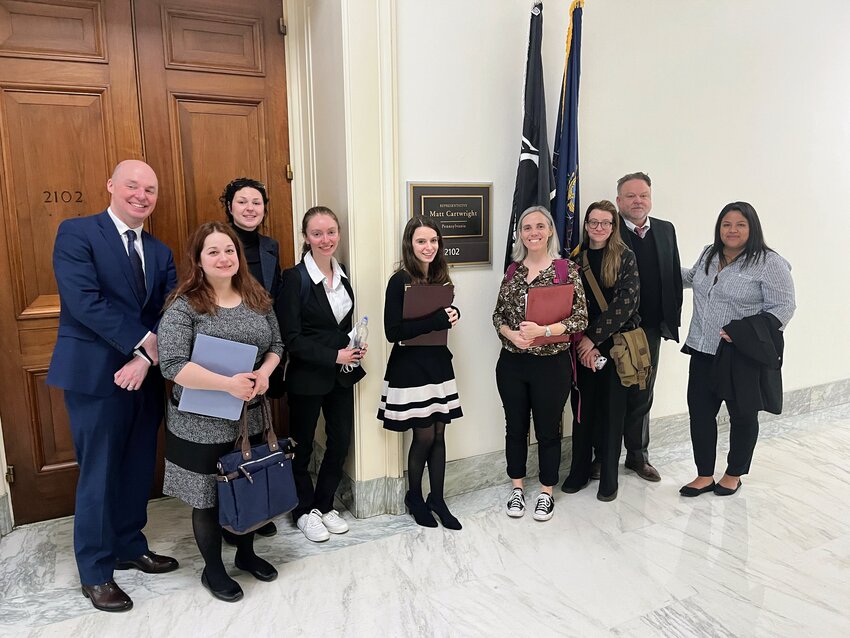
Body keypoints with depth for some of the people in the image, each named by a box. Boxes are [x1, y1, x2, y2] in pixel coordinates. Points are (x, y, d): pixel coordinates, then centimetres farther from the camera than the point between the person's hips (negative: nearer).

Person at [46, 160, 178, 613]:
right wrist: (144, 341, -18)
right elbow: (84, 301, -18)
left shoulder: (159, 251, 11)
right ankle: (95, 573, 23)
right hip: (95, 375, -5)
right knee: (99, 476, 5)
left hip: (144, 376, 6)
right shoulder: (76, 233, -6)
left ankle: (130, 547, 35)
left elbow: (169, 313, 2)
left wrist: (147, 358, -14)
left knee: (138, 471, 15)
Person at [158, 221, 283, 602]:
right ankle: (212, 570, 33)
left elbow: (276, 344, 9)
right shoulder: (184, 306, -14)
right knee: (208, 497, 11)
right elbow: (172, 364, -22)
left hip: (250, 416, 5)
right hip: (201, 424, -5)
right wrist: (229, 384, -26)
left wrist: (264, 373, -11)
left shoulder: (257, 299, 2)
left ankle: (246, 553, 42)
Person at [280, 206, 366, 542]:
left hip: (341, 374, 6)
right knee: (302, 446, 10)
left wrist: (356, 347, -3)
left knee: (341, 441, 12)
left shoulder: (341, 275, 6)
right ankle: (304, 511, 30)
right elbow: (292, 338, -17)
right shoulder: (295, 278, -14)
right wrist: (334, 356, -19)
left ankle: (325, 505, 32)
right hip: (307, 376, -6)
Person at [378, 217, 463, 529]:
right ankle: (414, 497, 26)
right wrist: (437, 320, -21)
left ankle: (437, 500, 25)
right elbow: (393, 331, -19)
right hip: (410, 368, -6)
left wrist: (452, 315, -4)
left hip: (438, 363, 6)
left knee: (439, 434, 10)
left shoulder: (440, 278, 6)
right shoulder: (399, 281, -13)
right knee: (424, 436, 2)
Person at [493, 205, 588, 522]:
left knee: (548, 430, 10)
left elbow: (581, 318, -10)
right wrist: (512, 334, -12)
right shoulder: (513, 270, 6)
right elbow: (498, 314, 8)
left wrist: (543, 331, -23)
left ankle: (547, 492, 29)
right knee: (515, 427, 14)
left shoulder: (567, 270, -6)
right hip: (512, 363, 3)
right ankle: (517, 489, 32)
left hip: (551, 363, -3)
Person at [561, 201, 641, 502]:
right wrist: (583, 344, -9)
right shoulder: (576, 258, 5)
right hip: (582, 346, 2)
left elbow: (627, 300, -12)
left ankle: (609, 477, 18)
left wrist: (593, 337, -15)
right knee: (582, 407, 8)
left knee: (612, 409, 5)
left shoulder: (625, 258, -2)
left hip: (615, 344, -2)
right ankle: (579, 471, 23)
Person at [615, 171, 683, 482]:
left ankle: (638, 455, 33)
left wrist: (671, 319, 2)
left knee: (642, 395, 17)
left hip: (651, 328, 5)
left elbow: (675, 278, 9)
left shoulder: (665, 230, 7)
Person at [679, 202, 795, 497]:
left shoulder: (770, 263, -12)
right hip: (704, 352, 6)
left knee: (742, 416, 12)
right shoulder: (709, 255, 8)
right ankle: (705, 475, 22)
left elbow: (782, 308, -14)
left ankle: (733, 475, 31)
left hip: (744, 356, -5)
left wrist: (742, 333, -24)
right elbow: (692, 278, 28)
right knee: (700, 412, 7)